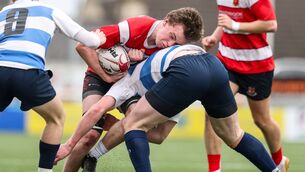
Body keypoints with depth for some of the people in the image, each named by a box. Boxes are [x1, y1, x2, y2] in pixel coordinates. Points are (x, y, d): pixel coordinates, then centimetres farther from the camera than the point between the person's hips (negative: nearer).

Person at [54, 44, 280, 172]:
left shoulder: (127, 83, 26)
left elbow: (97, 110, 12)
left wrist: (70, 145, 16)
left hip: (187, 73, -6)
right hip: (215, 65, 6)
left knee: (132, 125, 9)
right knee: (233, 136, 28)